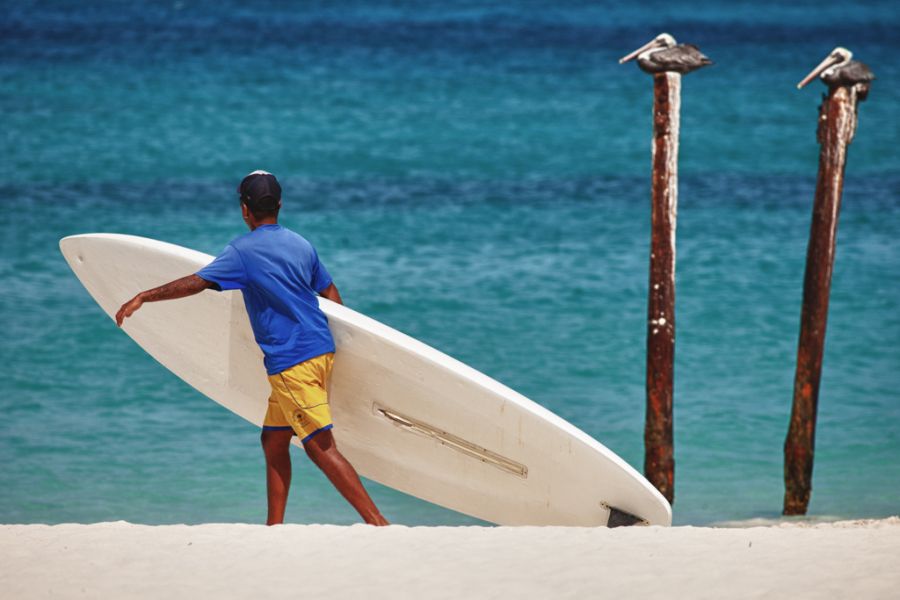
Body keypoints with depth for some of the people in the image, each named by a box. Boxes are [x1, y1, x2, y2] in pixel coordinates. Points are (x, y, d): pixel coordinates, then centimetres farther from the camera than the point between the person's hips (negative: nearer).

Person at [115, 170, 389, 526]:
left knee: (321, 447, -9)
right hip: (321, 349, 8)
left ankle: (377, 522, -15)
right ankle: (274, 528, 19)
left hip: (291, 361, -8)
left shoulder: (244, 251, -8)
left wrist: (143, 297, -5)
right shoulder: (301, 245, 13)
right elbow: (330, 293, 21)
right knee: (274, 440, 16)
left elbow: (195, 283, -13)